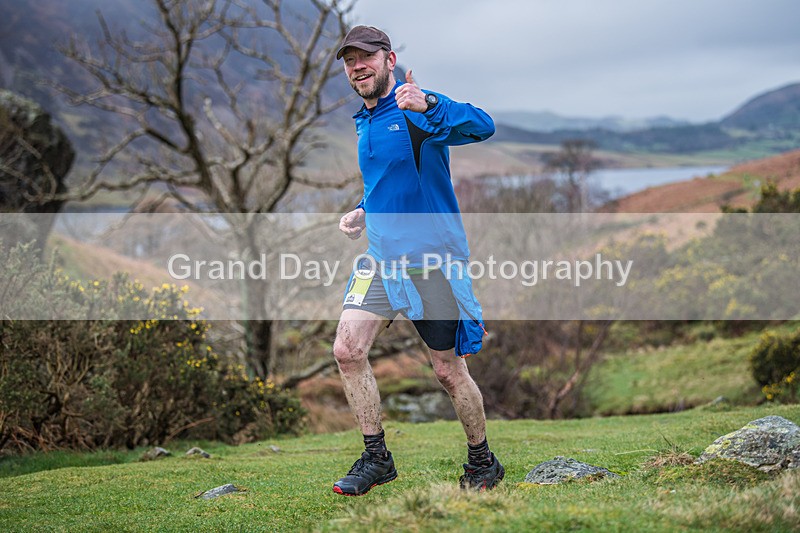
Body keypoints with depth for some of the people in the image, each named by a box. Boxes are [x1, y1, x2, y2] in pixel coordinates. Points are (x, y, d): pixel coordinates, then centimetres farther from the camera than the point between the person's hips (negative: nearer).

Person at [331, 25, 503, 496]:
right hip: (382, 258, 7)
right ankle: (377, 459, 4)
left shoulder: (417, 110, -11)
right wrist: (363, 212, 13)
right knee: (348, 350, -9)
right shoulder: (364, 123, 15)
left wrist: (427, 107, -48)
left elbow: (482, 127, -31)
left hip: (434, 260, -7)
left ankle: (483, 463, 23)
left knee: (450, 371, 2)